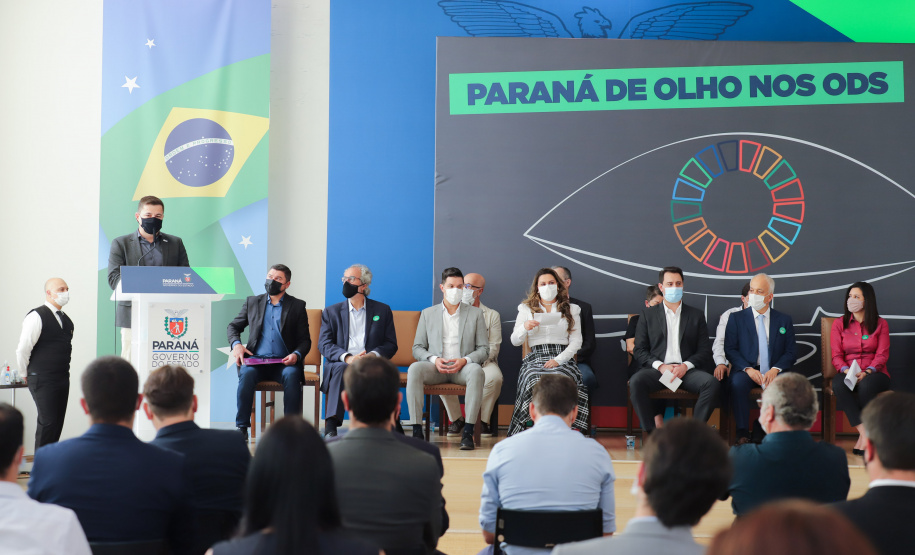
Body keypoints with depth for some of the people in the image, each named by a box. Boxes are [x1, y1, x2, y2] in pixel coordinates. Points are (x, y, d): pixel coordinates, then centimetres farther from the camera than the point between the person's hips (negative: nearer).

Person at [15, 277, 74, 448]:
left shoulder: (66, 320, 13)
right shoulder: (37, 317, -11)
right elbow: (23, 349, -12)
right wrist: (25, 374, -2)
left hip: (62, 379, 7)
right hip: (43, 381, -7)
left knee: (58, 422, 8)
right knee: (47, 422, -8)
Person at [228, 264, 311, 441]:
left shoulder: (297, 306, 11)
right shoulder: (252, 302, 16)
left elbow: (305, 340, 9)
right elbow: (233, 326, 22)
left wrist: (296, 355, -13)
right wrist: (236, 344, 0)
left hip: (284, 362, -1)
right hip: (257, 361, 1)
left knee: (291, 375, -34)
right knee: (246, 373, -32)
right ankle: (242, 427, -23)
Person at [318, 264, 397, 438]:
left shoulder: (382, 310, 17)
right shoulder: (331, 312, 18)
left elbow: (391, 344, 10)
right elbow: (324, 344, 5)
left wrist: (373, 355, -13)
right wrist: (347, 357, -15)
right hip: (340, 363, 1)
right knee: (341, 368, -35)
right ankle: (330, 427, -43)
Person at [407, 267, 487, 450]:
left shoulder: (475, 313, 12)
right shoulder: (427, 314, 14)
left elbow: (484, 349, 7)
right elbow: (417, 348, 10)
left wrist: (464, 360, -13)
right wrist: (434, 359, -12)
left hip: (462, 368, -1)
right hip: (436, 367, 1)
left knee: (476, 371, -36)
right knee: (414, 369, -32)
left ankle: (468, 432, -35)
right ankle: (417, 430, -32)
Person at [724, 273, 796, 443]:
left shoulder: (784, 320, 12)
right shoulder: (736, 318, 9)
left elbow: (791, 352, 7)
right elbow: (730, 349, 2)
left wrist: (775, 369, -12)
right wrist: (748, 369, -15)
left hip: (774, 371, 1)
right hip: (746, 370, -1)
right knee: (737, 383, -35)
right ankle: (742, 433, -26)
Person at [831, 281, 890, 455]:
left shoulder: (880, 324, 8)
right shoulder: (839, 323, 12)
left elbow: (882, 354, -1)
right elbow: (836, 355, 4)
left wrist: (867, 372, -20)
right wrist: (846, 370, -18)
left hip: (874, 373, -1)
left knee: (867, 385, -38)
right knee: (838, 384, -36)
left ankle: (863, 439, -27)